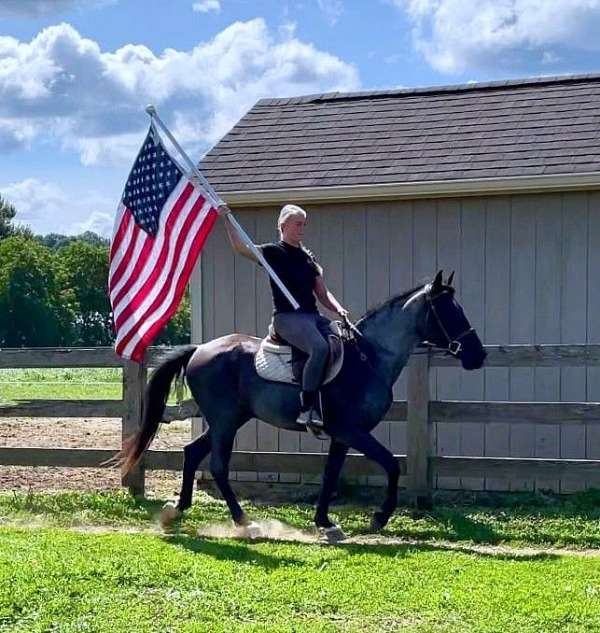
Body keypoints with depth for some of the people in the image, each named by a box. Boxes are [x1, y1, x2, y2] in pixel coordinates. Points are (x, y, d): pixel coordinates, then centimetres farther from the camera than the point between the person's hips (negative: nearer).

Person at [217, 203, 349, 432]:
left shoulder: (308, 257, 21)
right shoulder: (274, 252, 3)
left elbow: (323, 293, 19)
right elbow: (240, 247, -11)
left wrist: (339, 310, 0)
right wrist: (226, 220, -22)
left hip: (313, 316, 7)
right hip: (288, 317, -7)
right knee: (320, 347, -33)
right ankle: (307, 410, -31)